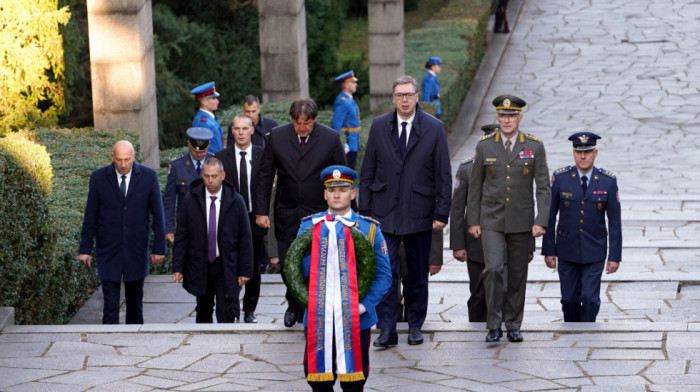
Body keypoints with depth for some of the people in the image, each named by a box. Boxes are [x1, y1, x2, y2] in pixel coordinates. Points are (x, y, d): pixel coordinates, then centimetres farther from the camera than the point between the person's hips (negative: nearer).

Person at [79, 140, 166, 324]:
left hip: (136, 252, 1)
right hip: (109, 251, -1)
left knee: (135, 301, 14)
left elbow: (158, 214, 1)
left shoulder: (148, 176, -4)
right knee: (110, 303, -7)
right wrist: (85, 249, 0)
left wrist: (159, 247, -1)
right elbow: (90, 217, 1)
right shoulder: (99, 177, -4)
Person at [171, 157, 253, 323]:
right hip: (199, 267, 2)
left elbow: (245, 239, 0)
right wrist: (178, 267, -4)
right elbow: (181, 236, 2)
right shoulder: (190, 200, 0)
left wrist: (245, 270, -3)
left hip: (227, 268, -2)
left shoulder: (236, 202, -3)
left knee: (227, 315, -9)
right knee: (203, 313, 14)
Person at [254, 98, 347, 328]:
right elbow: (265, 176, 3)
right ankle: (293, 305, 33)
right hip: (287, 214, 2)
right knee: (287, 265, 7)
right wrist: (261, 211, 0)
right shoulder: (276, 136, -3)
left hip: (319, 214, -2)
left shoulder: (330, 138, -7)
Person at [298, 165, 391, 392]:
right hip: (317, 320, 1)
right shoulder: (309, 226, 8)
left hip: (355, 320, -1)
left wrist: (364, 305, -9)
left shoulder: (369, 229, 3)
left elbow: (384, 275, 2)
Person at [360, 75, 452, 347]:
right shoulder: (379, 126, 5)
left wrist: (441, 213, -4)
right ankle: (387, 329, -4)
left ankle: (415, 325, 21)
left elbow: (443, 174, 0)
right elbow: (368, 172, 8)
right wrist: (365, 210, 3)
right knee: (386, 271, -7)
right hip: (385, 212, 0)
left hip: (419, 213, 0)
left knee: (418, 273, 8)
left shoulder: (434, 128, 0)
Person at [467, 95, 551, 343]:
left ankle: (513, 325, 19)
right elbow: (475, 186, 8)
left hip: (521, 221, 1)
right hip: (491, 221, 0)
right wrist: (473, 221, 4)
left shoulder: (535, 146, -1)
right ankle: (494, 325, -8)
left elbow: (543, 187, 0)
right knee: (494, 269, -16)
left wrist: (541, 221, -9)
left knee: (517, 275, 6)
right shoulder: (485, 146, 1)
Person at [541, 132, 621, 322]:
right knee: (570, 299, 6)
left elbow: (615, 222, -2)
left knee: (590, 298, -9)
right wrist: (548, 250, -1)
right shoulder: (560, 178, -5)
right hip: (567, 251, 1)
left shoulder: (608, 181, -5)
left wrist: (614, 256, -5)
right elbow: (550, 216, 1)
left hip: (595, 252, -1)